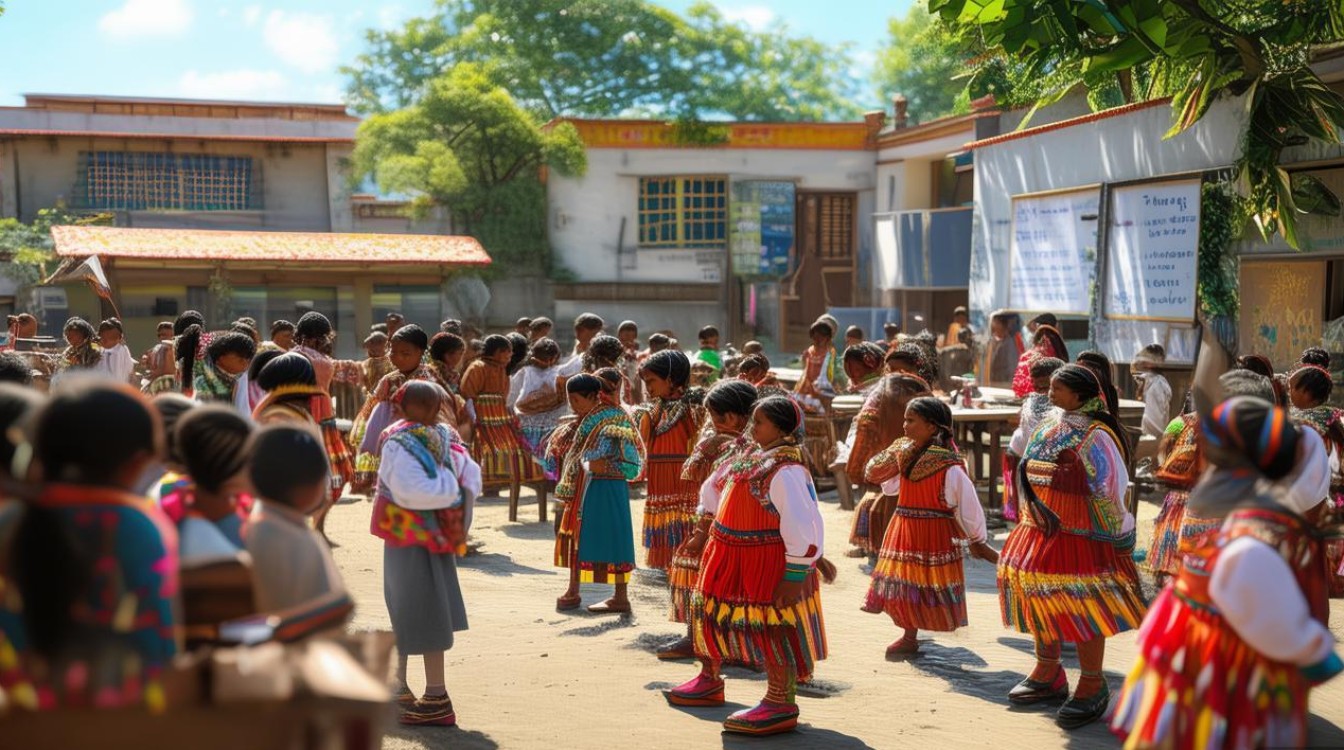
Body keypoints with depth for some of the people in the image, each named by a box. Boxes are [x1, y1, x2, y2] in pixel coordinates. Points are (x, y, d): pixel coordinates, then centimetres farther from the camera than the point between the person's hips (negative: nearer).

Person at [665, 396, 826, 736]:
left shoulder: (786, 470, -23)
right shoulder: (752, 458, 6)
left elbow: (803, 527, -26)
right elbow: (715, 490, 22)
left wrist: (794, 577, -25)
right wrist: (704, 534, 25)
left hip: (768, 564, -10)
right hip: (727, 554, 10)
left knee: (769, 629, -3)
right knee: (709, 610, 21)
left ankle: (781, 705, 10)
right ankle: (709, 681, 40)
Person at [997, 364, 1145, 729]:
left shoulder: (1094, 437, -15)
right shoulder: (1049, 427, 9)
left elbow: (1111, 489, -14)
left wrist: (1116, 534, -12)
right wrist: (1031, 518, 20)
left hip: (1080, 536, -8)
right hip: (1041, 533, 8)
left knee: (1081, 608, -3)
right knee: (1039, 599, 15)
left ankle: (1092, 687, 11)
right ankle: (1048, 674, 31)